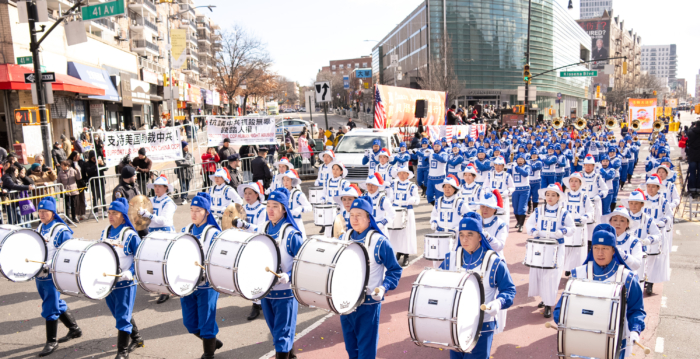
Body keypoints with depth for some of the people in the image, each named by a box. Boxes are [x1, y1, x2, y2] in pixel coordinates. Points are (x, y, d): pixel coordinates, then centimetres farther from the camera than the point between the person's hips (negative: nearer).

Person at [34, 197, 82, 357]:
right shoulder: (38, 229, 9)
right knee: (57, 305, 17)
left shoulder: (61, 230, -13)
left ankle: (52, 341, 12)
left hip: (53, 276, -7)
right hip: (39, 275, 7)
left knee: (50, 309, -3)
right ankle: (74, 329, 33)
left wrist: (50, 265, -22)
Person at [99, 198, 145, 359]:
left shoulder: (130, 235, -12)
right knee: (120, 315, 18)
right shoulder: (105, 233, 6)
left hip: (125, 282, -7)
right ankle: (137, 339, 37)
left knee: (122, 317, -3)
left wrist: (128, 273, -22)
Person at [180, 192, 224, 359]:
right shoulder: (185, 230, 7)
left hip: (206, 284, -6)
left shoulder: (213, 233, -10)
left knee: (206, 323, 1)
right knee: (189, 323, 14)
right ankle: (213, 342, 38)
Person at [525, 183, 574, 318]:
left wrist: (562, 231, -17)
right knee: (537, 273, 5)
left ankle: (549, 304, 1)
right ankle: (544, 297, 27)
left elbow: (571, 227, 3)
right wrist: (533, 230, -11)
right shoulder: (538, 211, 4)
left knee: (551, 275, -8)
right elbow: (529, 223, 10)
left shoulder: (563, 213, -3)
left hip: (556, 247, -3)